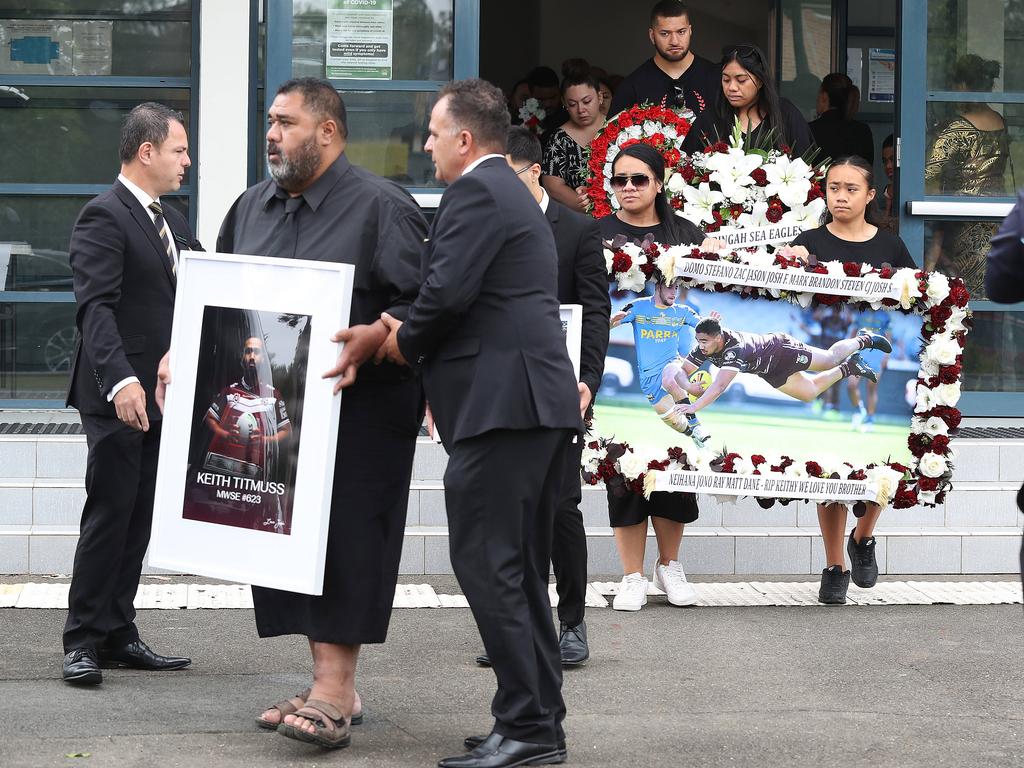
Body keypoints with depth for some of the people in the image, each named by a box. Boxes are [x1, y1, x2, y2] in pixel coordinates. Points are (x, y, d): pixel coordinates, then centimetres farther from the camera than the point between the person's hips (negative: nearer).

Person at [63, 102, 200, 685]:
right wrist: (121, 380, -33)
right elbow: (96, 306, -21)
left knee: (138, 519, 10)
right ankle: (83, 643, 0)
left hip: (161, 396, 8)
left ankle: (119, 636, 17)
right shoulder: (104, 217, -11)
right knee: (109, 515, -6)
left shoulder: (172, 221, 17)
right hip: (119, 397, -8)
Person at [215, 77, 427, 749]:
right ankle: (331, 687, 16)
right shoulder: (254, 206, 15)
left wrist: (375, 336, -28)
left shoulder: (380, 206, -7)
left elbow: (423, 302, -13)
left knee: (343, 537, -9)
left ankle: (335, 688, -9)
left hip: (356, 409, -7)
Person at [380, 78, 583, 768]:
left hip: (501, 401, -10)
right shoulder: (517, 196, 25)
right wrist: (419, 340, 16)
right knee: (521, 570, 13)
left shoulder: (475, 192, -7)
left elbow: (447, 291, -17)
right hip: (545, 402, 10)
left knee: (487, 563, -9)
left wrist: (403, 343, 1)